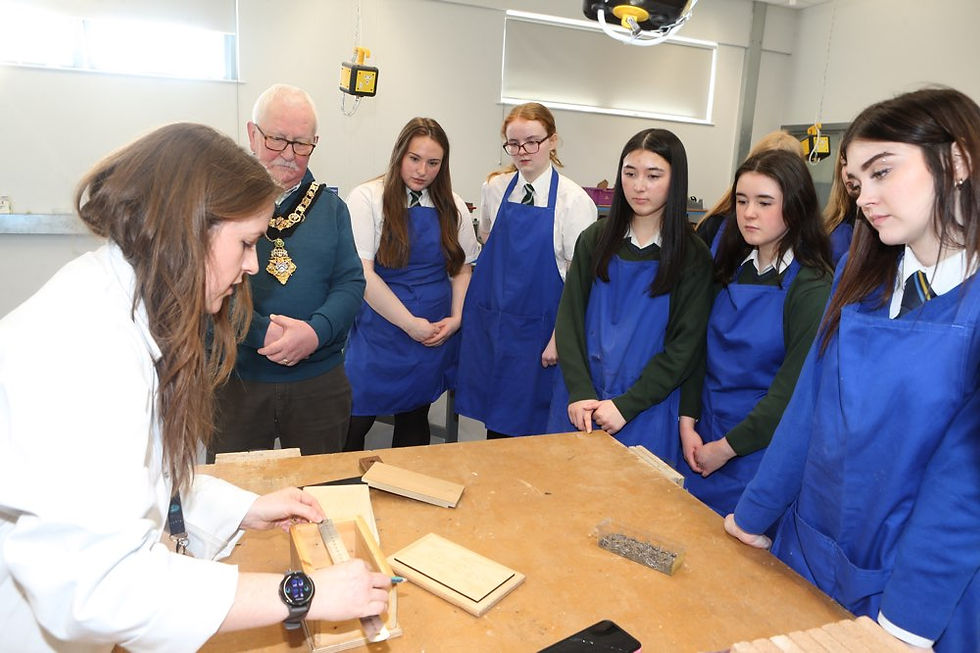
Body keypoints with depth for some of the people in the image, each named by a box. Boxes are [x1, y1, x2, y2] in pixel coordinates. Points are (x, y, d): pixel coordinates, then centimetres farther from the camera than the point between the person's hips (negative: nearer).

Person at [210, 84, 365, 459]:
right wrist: (262, 332, -22)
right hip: (234, 381, -2)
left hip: (320, 383, 3)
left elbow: (351, 283, 0)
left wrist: (315, 331, -17)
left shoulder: (331, 207, 8)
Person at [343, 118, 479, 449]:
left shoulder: (452, 206, 8)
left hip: (436, 334, 4)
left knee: (415, 419, 15)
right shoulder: (367, 198, -6)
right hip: (379, 331, -4)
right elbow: (362, 273, -13)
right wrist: (410, 324, -15)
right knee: (354, 424, 0)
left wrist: (455, 319, -3)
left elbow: (463, 266, 13)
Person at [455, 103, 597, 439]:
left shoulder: (574, 200, -10)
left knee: (527, 423, 5)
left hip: (536, 327, -4)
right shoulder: (495, 188, 3)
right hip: (490, 320, 4)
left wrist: (559, 336, -11)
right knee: (494, 420, 13)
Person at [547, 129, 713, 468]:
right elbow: (569, 319, -1)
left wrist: (626, 405, -15)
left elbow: (683, 347, -7)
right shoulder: (595, 240, 2)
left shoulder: (694, 257, -5)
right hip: (579, 405, 2)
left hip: (646, 411, -2)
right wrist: (579, 393, -12)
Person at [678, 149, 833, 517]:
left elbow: (793, 388, -17)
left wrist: (725, 448, -13)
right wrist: (688, 423, -4)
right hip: (700, 444, 6)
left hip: (760, 451, -5)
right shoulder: (732, 269, 3)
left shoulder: (813, 287, -15)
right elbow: (702, 350, 5)